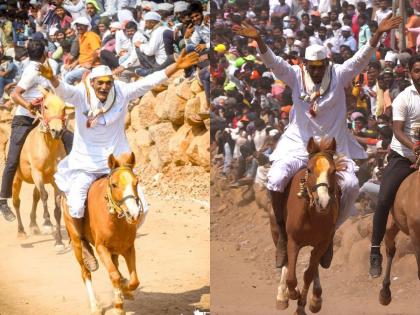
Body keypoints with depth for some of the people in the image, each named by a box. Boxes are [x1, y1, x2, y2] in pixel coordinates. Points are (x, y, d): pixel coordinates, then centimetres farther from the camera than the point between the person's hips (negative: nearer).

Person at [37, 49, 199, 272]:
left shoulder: (123, 93, -6)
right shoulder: (81, 96, -11)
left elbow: (151, 81, -9)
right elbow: (63, 90, -30)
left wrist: (177, 66, -16)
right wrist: (51, 78, -52)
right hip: (85, 165, -2)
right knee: (76, 205, -22)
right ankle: (83, 243, 6)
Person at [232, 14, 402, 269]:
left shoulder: (339, 76, 0)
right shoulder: (296, 76, 0)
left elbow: (362, 58, -11)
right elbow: (273, 62, -14)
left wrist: (378, 34, -26)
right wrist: (258, 39, -32)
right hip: (298, 144, -1)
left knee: (351, 185, -19)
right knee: (276, 180, -24)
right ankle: (283, 234, -5)